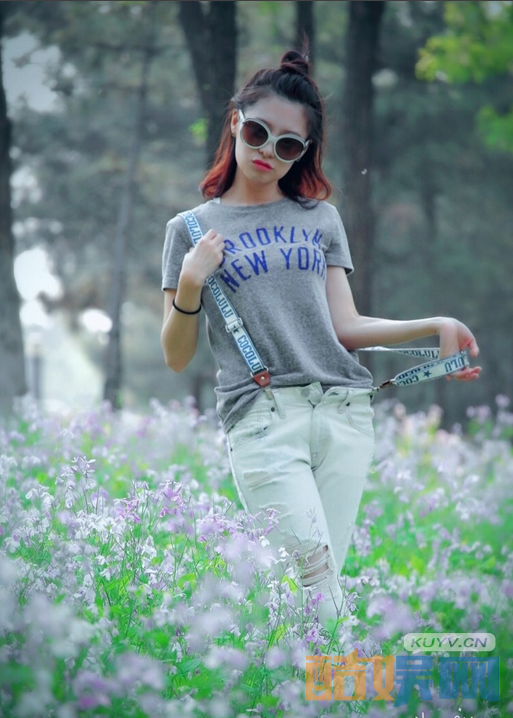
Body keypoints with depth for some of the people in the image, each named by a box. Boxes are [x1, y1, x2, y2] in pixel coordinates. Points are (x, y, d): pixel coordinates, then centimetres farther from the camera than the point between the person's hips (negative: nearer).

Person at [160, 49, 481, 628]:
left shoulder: (321, 218, 17)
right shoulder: (193, 228, 11)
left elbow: (344, 327, 13)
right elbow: (176, 357, 9)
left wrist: (434, 326, 1)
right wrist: (190, 286, -8)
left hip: (343, 409, 3)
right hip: (260, 414, -3)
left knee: (323, 586, -2)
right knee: (316, 593, -15)